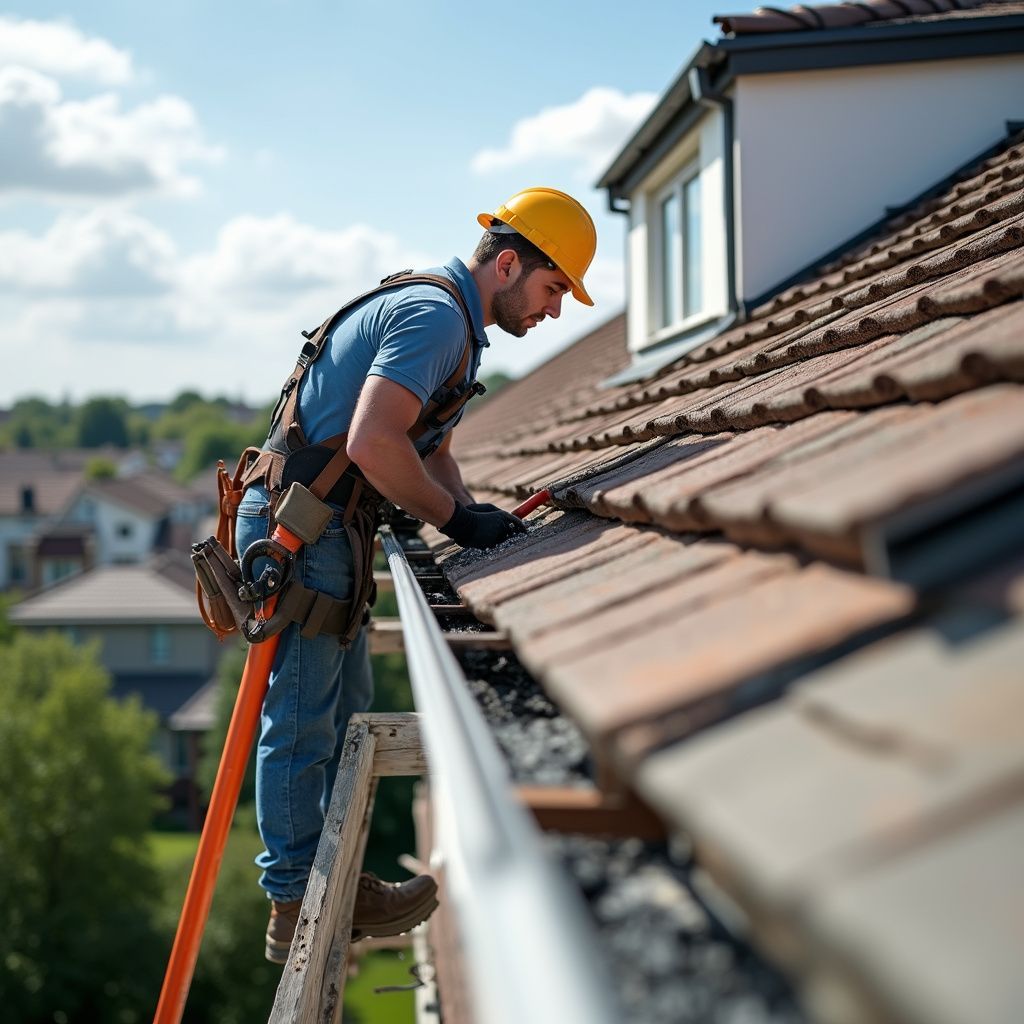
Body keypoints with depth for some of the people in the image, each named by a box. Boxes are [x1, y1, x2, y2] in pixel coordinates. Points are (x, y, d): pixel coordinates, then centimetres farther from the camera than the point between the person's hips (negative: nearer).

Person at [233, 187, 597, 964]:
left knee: (345, 716, 15)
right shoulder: (436, 314, -17)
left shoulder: (450, 320, 17)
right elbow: (373, 442, -29)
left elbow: (432, 452, 20)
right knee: (302, 723, -3)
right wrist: (457, 518, -19)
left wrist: (468, 513, 2)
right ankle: (296, 910, 5)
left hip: (328, 533, 11)